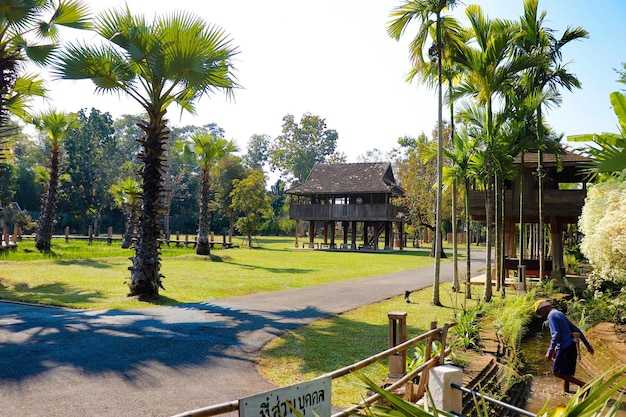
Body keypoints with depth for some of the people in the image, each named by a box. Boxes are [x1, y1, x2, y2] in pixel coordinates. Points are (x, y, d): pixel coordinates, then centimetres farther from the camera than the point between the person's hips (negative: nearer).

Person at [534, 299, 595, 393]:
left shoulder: (551, 316, -11)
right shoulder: (560, 314, 19)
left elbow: (556, 335, -21)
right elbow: (576, 330, 20)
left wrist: (550, 352, -19)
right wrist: (587, 345, 24)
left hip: (565, 348, -10)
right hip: (572, 346, 10)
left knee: (557, 372, -7)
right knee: (565, 373, 15)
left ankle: (584, 385, -10)